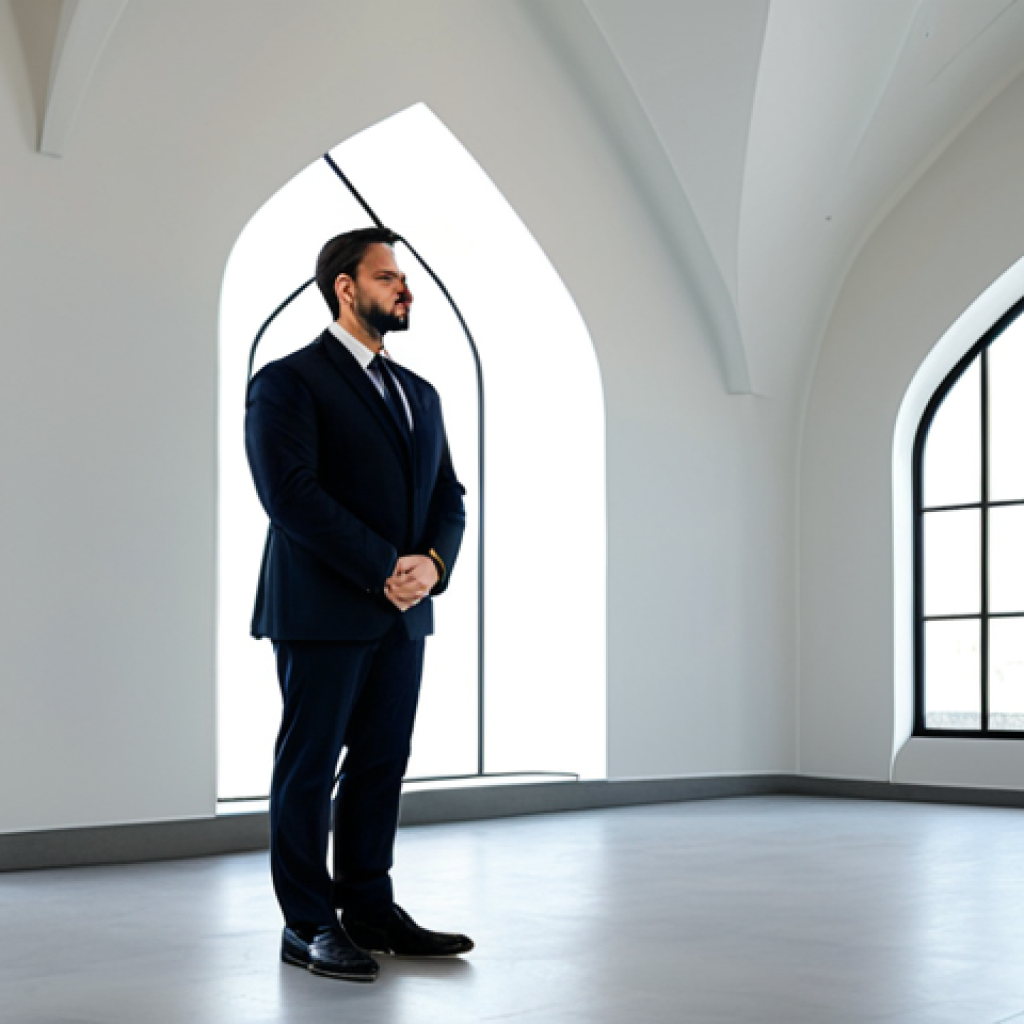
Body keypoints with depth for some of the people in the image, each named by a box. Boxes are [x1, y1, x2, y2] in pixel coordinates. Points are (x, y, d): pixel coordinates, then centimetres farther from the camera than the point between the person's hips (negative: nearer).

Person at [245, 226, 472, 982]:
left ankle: (370, 908, 18)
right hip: (323, 611, -7)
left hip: (403, 611, 7)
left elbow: (448, 496, 14)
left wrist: (432, 562, -8)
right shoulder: (288, 382, -5)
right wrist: (383, 570, -17)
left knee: (383, 763, 9)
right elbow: (291, 494, -16)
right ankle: (308, 927, 9)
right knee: (310, 765, 1)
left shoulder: (419, 393, 18)